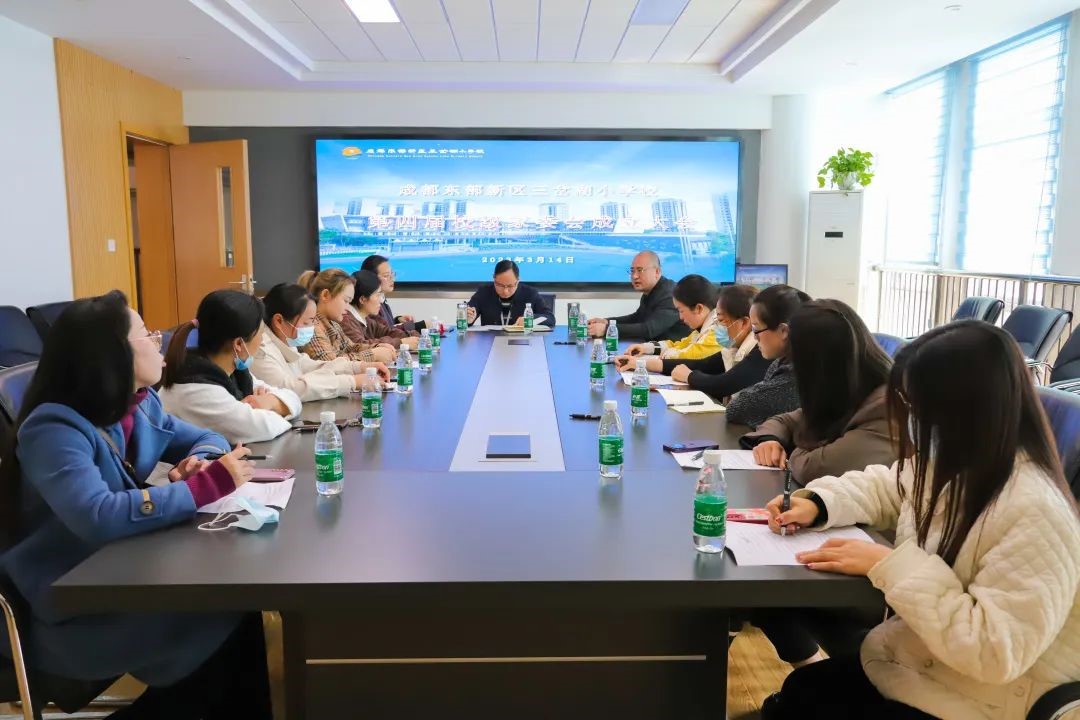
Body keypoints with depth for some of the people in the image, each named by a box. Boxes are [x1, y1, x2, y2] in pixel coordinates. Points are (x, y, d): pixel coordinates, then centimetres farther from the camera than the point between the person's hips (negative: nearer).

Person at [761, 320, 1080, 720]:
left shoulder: (1035, 512, -30)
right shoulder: (949, 464, -3)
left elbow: (994, 650, -32)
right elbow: (884, 488, 15)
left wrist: (891, 566, -30)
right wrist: (817, 502, -4)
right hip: (911, 663, 8)